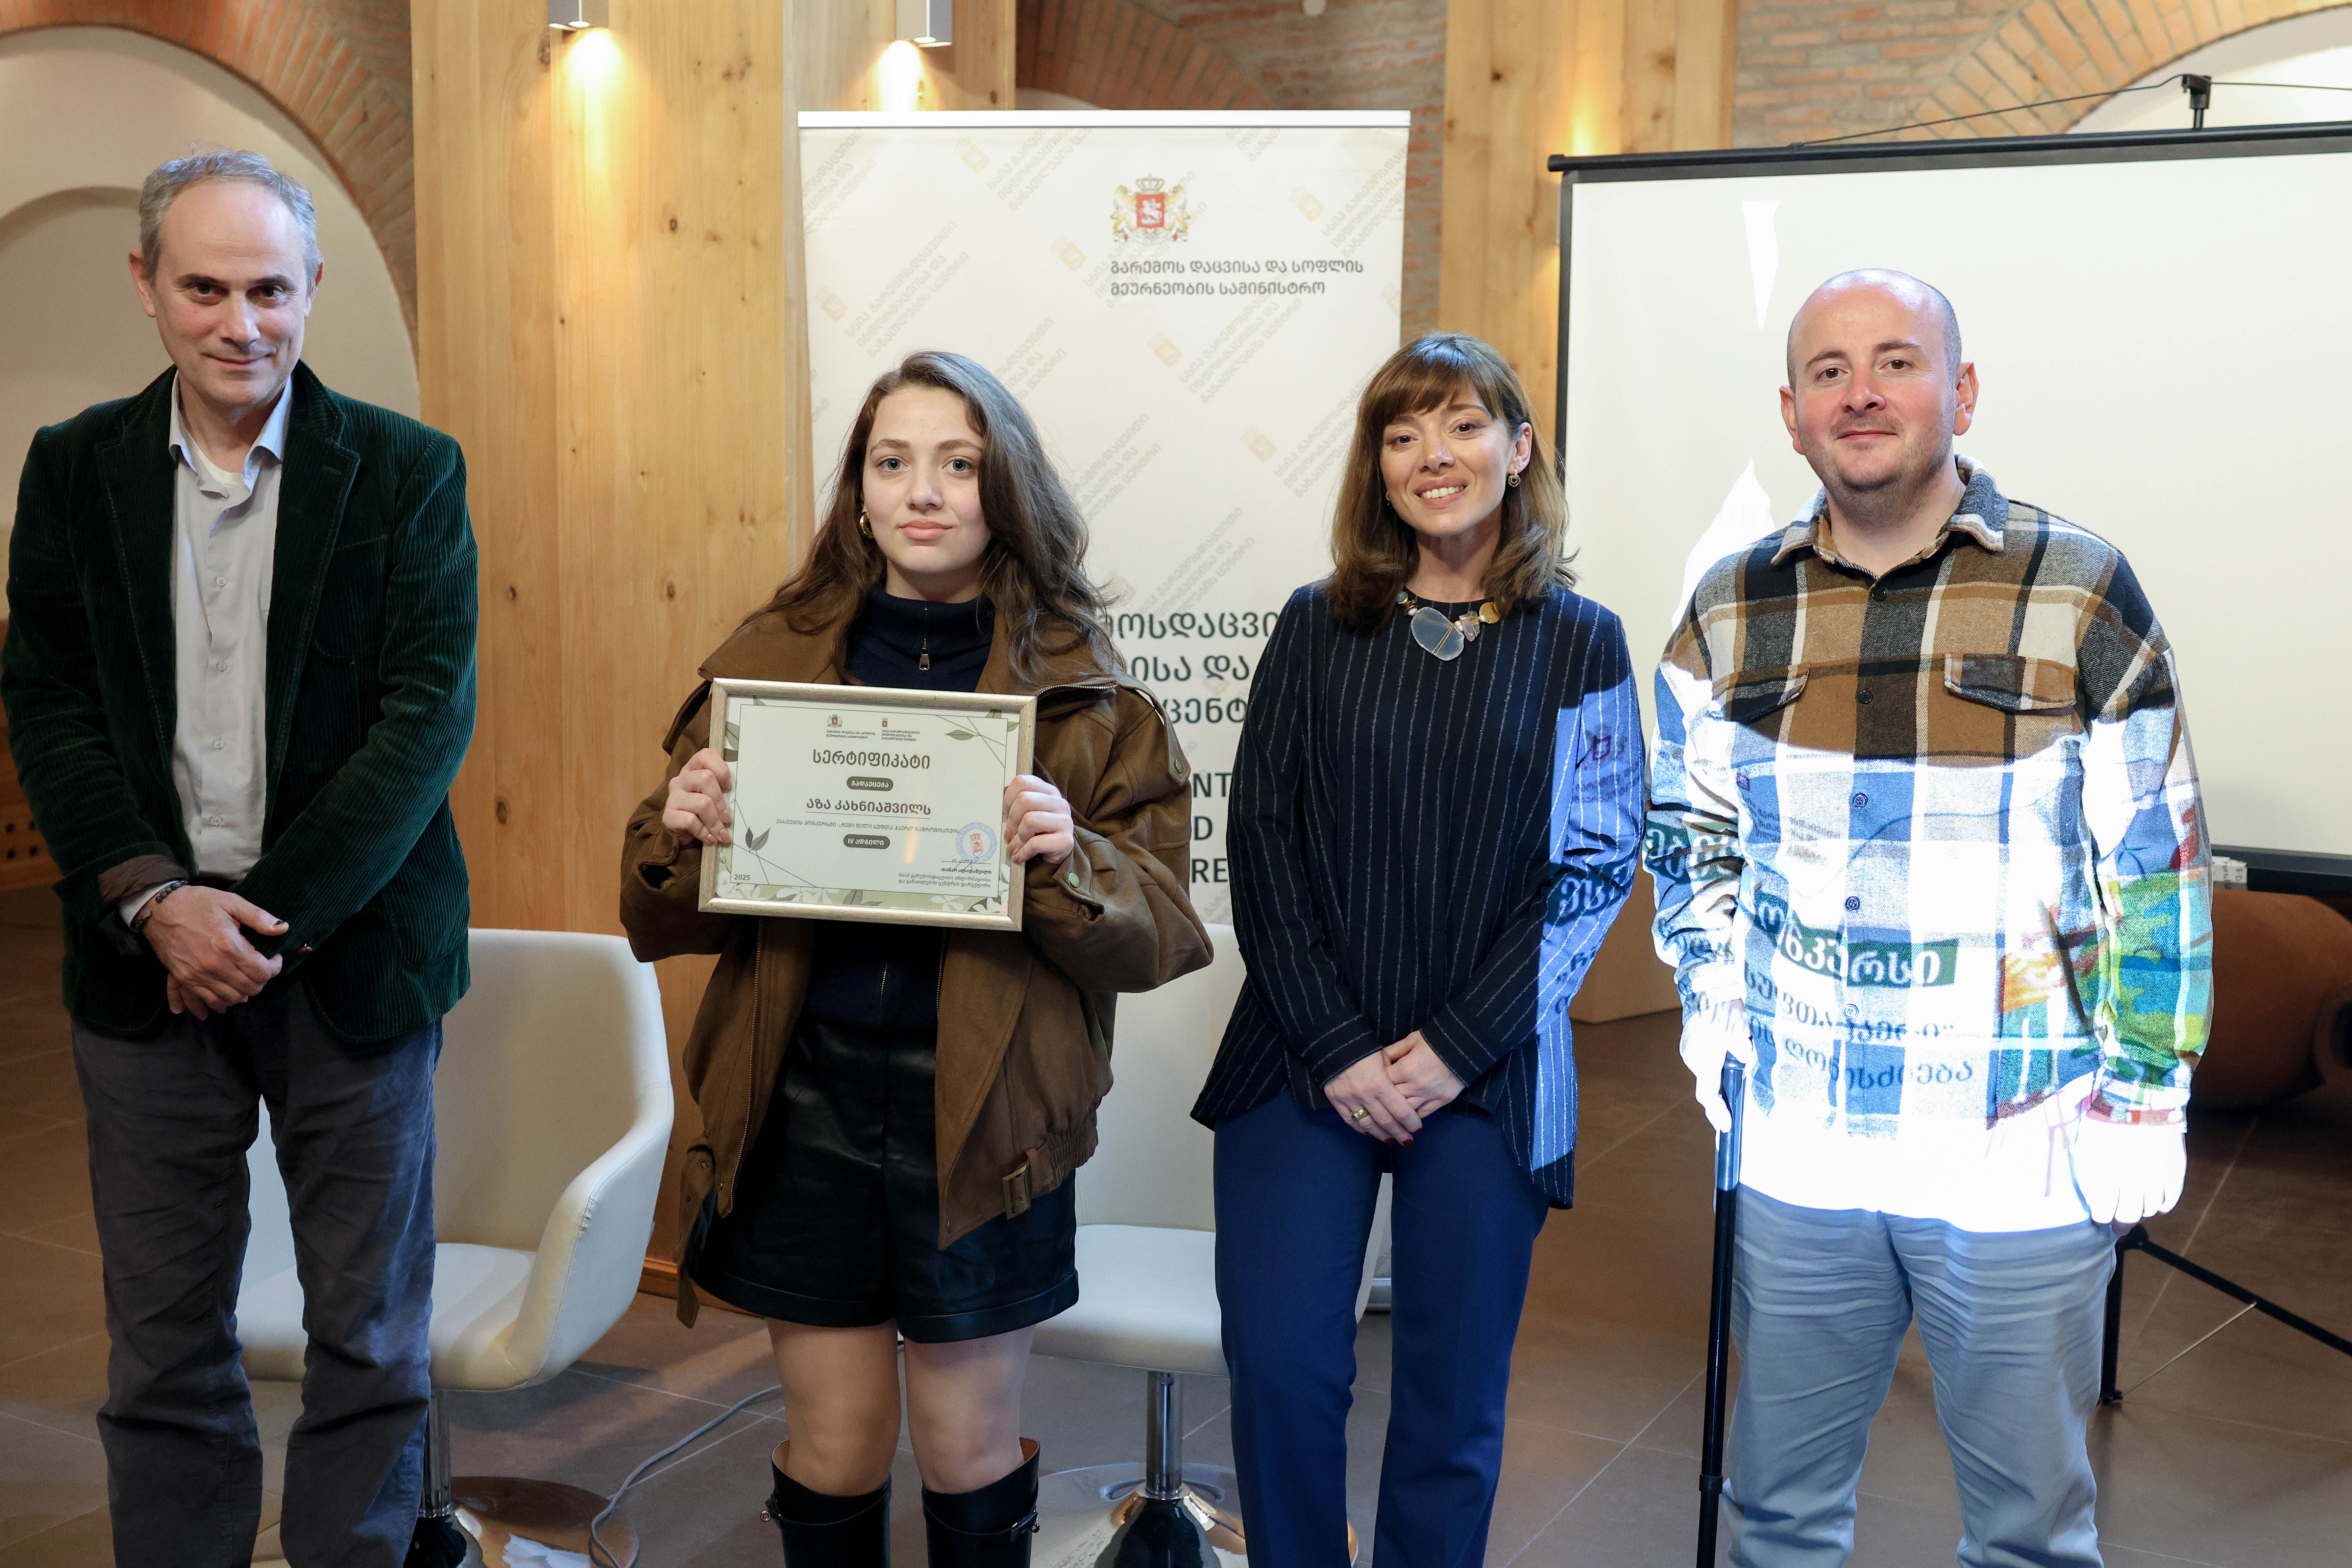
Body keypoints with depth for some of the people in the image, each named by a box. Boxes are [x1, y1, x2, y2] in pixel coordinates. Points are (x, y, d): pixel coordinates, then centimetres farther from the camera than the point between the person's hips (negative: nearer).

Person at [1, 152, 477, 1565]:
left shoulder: (407, 471, -1)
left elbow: (430, 713, -8)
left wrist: (274, 919, -14)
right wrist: (153, 902, -11)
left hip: (351, 957, -1)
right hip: (148, 964, 2)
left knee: (370, 1341, 8)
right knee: (165, 1349, 9)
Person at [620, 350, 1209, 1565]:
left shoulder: (1079, 687, 0)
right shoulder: (774, 655, 5)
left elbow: (1158, 932, -4)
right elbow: (670, 918, 8)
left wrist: (1068, 862, -23)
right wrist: (683, 840, -14)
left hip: (981, 1112, -1)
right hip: (803, 1104, 2)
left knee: (967, 1448, 12)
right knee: (833, 1445, 12)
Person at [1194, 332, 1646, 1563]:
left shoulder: (1580, 643, 2)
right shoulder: (1318, 627, 6)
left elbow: (1598, 864, -2)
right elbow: (1260, 840, 1)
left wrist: (1456, 1046, -10)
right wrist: (1335, 1048, -8)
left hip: (1488, 1080, -1)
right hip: (1303, 1063, 1)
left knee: (1453, 1398, 8)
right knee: (1280, 1365, -2)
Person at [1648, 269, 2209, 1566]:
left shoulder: (2080, 593, -6)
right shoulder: (1733, 609, 3)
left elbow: (2156, 869, -2)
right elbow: (1689, 827, 17)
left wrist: (2145, 1099, -3)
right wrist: (1708, 996, 5)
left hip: (2025, 1155, -2)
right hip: (1798, 1149, 3)